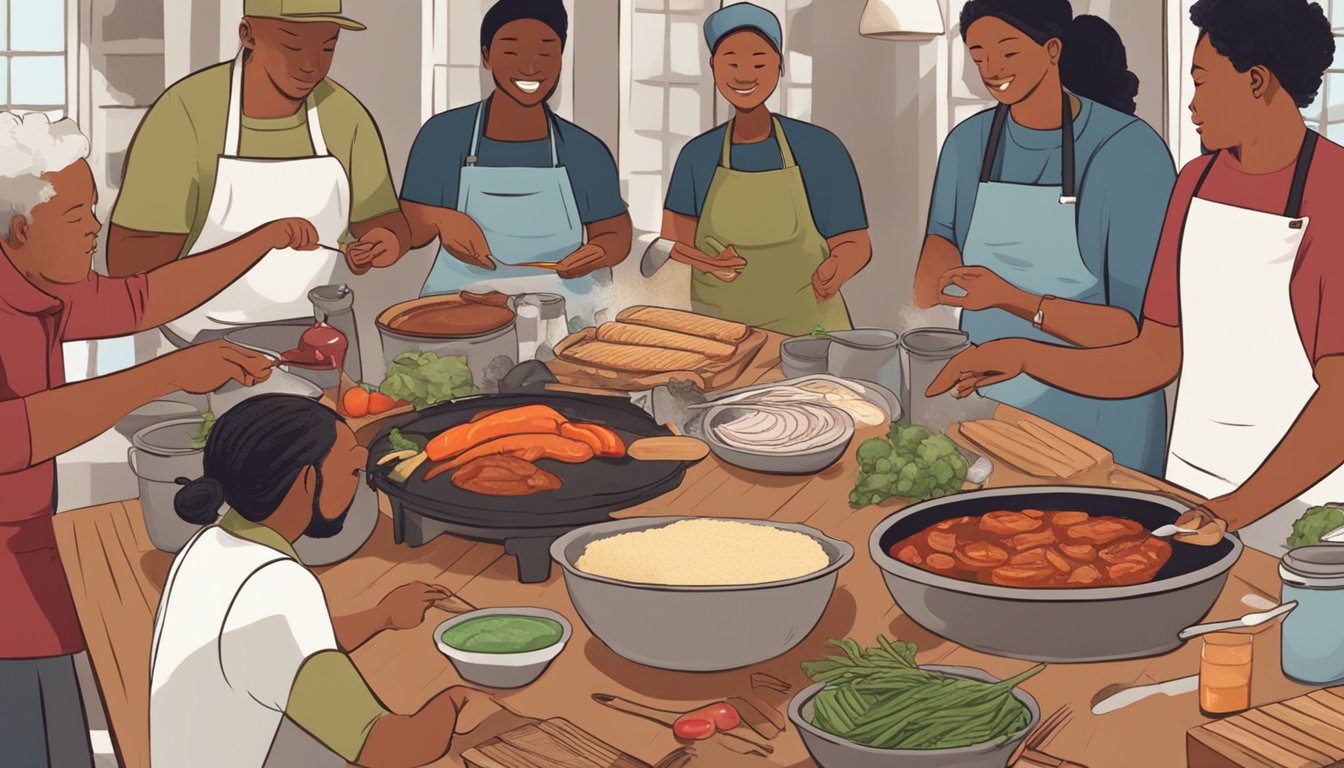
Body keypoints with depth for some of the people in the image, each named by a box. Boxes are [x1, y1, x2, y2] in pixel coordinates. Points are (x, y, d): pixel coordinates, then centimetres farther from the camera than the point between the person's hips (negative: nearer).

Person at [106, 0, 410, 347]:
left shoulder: (345, 115, -8)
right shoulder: (186, 111, -21)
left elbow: (391, 227, 1)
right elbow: (127, 259, -24)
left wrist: (385, 243, -25)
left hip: (300, 332, 4)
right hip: (206, 335, -4)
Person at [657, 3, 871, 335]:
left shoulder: (820, 149, -4)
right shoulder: (697, 156, 2)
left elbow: (855, 244, -2)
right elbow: (672, 245, 0)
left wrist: (835, 271, -24)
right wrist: (707, 263, -22)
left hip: (807, 333, -1)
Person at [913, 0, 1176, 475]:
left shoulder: (1130, 150, -15)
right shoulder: (967, 144, 2)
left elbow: (1144, 327, -18)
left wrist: (1013, 299, -30)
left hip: (1096, 423, -5)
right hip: (987, 403, 5)